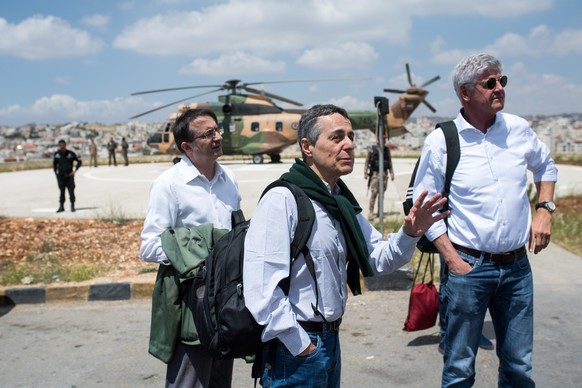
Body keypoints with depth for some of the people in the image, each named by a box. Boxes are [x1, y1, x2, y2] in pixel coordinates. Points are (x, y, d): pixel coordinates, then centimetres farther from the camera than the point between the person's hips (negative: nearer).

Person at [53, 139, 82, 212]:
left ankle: (72, 206, 5)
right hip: (60, 176, 1)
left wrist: (74, 171, -2)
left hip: (69, 175, -1)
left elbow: (79, 162, 6)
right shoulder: (56, 154, 3)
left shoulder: (71, 153, -2)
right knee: (61, 191, 4)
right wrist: (56, 173, 8)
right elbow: (54, 164, 16)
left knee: (71, 191, -4)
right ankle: (61, 206, 10)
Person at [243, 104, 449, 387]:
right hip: (296, 350, -8)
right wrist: (299, 345, -19)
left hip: (330, 340, 8)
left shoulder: (342, 202, 8)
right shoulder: (282, 200, -20)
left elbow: (379, 259, 10)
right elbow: (261, 287, -27)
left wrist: (409, 234, -9)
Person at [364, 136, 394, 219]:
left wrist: (392, 173, 7)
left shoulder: (387, 149, 11)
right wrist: (365, 173, -3)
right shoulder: (372, 149, 0)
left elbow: (390, 162, 14)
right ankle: (371, 212, -6)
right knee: (374, 193, -10)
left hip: (384, 174, 4)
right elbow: (366, 162, 2)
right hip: (375, 174, -4)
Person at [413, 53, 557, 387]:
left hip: (517, 265, 4)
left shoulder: (519, 129, 4)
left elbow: (546, 166, 23)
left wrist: (544, 209, 8)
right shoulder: (441, 141, -7)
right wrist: (451, 258, -10)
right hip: (468, 266, -4)